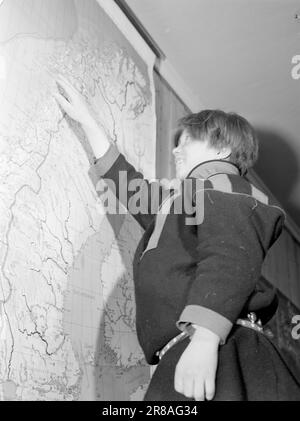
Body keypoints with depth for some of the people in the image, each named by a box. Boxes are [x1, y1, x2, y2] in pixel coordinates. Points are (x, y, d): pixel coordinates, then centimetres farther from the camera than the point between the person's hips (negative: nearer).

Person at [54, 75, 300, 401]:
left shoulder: (221, 184, 3)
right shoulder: (182, 200, 33)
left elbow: (231, 255, -17)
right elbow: (131, 185, 43)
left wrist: (204, 338, -31)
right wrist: (87, 122, 47)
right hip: (183, 355, 8)